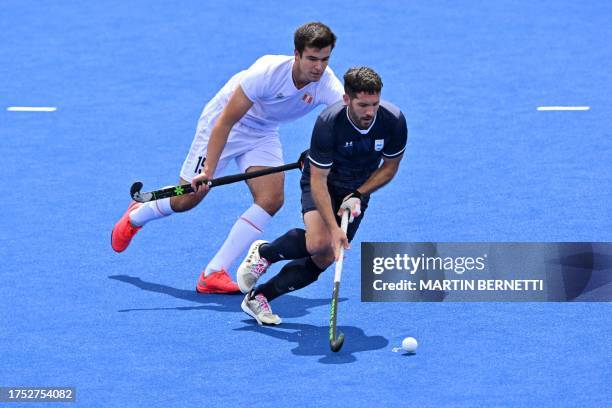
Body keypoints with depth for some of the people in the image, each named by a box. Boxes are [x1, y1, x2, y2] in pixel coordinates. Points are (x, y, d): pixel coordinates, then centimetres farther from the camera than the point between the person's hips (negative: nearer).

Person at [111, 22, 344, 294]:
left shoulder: (328, 85, -25)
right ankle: (135, 217, 36)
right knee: (186, 199, 1)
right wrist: (208, 170, -32)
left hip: (262, 134, 4)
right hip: (222, 123, -4)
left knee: (271, 199, -18)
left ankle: (214, 273, -12)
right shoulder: (267, 73, -35)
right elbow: (225, 122, -28)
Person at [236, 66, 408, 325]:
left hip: (357, 189, 4)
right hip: (323, 182, -4)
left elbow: (390, 166, -5)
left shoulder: (394, 121, -24)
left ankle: (258, 297, 6)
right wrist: (333, 228, -38)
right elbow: (318, 180, -30)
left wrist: (359, 195, -17)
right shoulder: (328, 123, -33)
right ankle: (263, 252, 0)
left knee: (325, 258, -7)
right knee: (318, 242, -30)